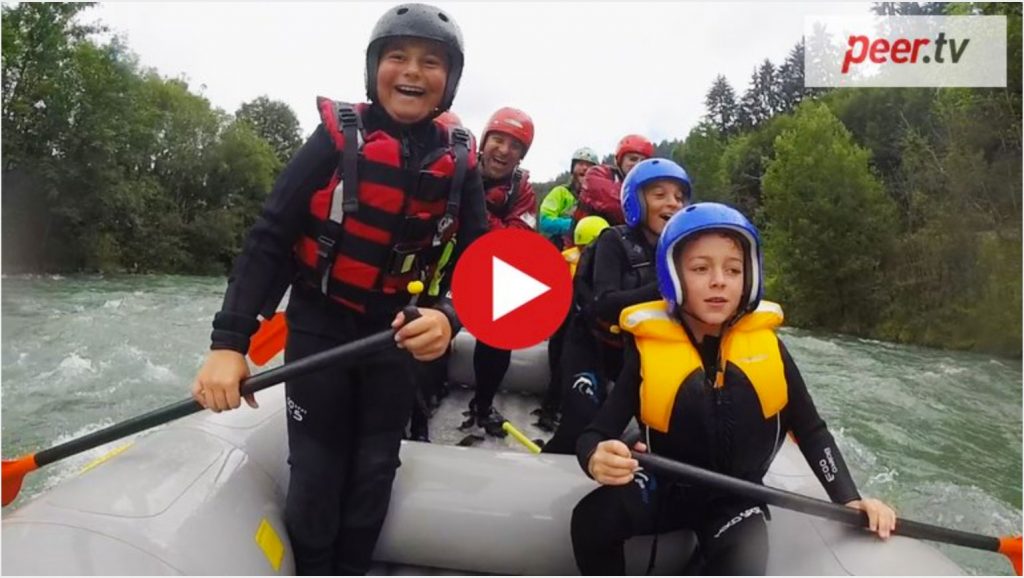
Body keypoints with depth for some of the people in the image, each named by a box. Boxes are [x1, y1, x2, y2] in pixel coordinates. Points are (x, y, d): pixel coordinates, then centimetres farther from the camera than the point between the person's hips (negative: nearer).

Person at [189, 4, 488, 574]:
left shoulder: (460, 163, -6)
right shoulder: (338, 136, -14)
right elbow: (269, 237, -14)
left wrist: (447, 317, -29)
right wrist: (229, 341, -22)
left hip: (394, 330, 3)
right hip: (319, 323, -2)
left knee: (374, 469, 13)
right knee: (316, 472, 2)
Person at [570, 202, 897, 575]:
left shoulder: (766, 346, -9)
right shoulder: (650, 348, -15)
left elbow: (811, 431, 4)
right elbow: (596, 434, -16)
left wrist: (848, 500, -6)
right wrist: (597, 459, -39)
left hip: (736, 498, 2)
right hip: (665, 487, -1)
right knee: (592, 519, -28)